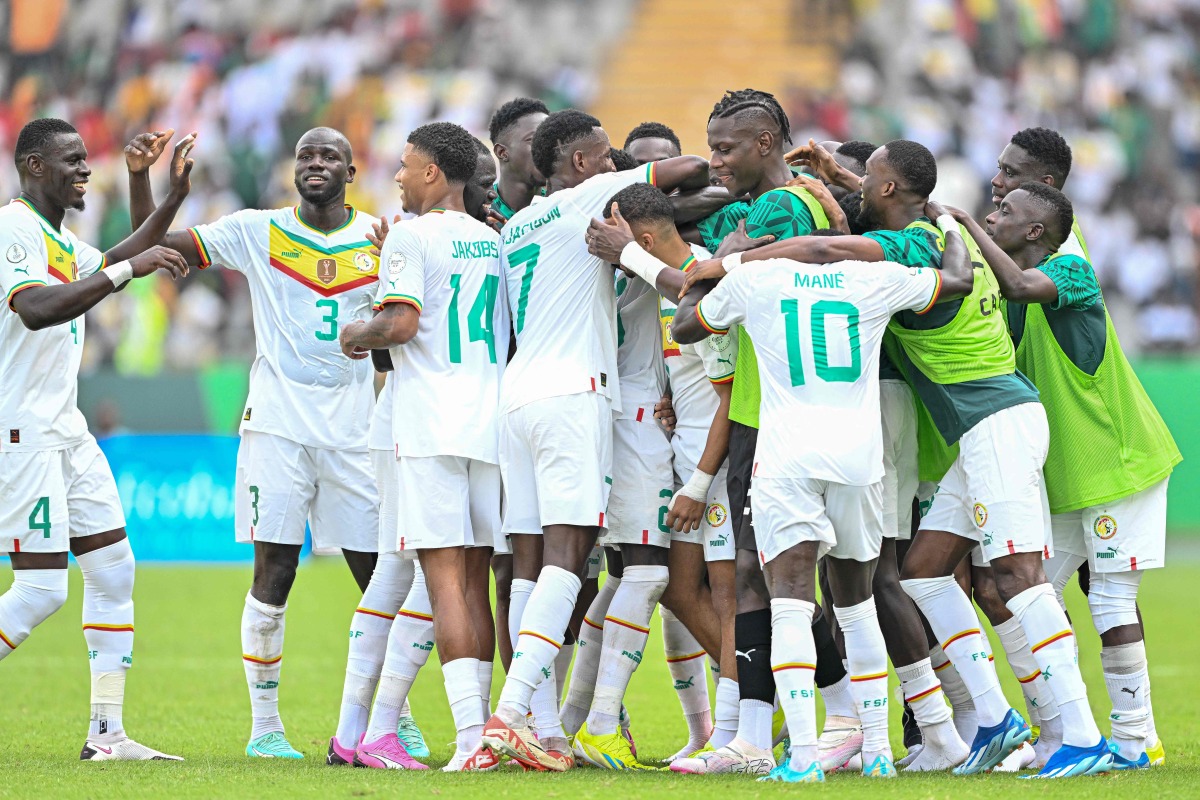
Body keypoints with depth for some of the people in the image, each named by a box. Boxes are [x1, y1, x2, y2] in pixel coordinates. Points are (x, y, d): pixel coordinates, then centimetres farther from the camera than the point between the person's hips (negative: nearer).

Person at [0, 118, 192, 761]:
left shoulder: (58, 237, 17)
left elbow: (114, 265, 37)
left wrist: (173, 197, 28)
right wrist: (128, 271, -29)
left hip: (65, 430, 10)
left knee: (113, 569, 6)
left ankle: (107, 734, 7)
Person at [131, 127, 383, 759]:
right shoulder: (258, 233, 4)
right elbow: (152, 245, 3)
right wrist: (139, 177, -12)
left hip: (352, 432, 2)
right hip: (277, 423, -2)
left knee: (380, 575, 1)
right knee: (273, 571, -6)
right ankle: (265, 724, 3)